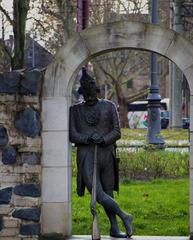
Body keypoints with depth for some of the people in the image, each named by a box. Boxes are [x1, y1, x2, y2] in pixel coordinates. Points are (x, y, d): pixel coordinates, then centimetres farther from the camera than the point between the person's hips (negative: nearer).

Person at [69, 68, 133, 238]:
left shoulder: (109, 106, 7)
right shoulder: (76, 110, 9)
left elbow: (117, 132, 3)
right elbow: (73, 135, 2)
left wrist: (103, 139, -15)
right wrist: (89, 138, -15)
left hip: (106, 154, 1)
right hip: (86, 156, -1)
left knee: (108, 192, 7)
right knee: (97, 193, -15)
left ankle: (114, 229, 14)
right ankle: (124, 217, -6)